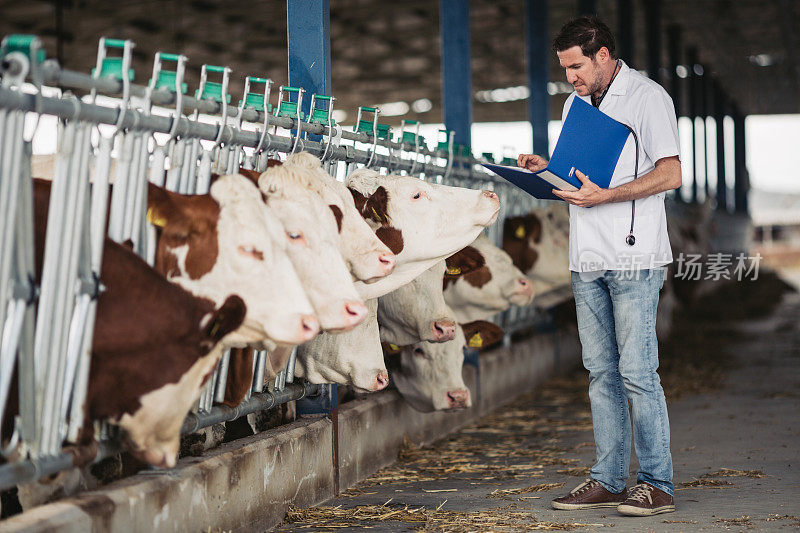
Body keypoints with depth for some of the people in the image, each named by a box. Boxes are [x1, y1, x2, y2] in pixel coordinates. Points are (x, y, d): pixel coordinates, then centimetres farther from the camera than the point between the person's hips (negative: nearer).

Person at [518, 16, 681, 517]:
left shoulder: (648, 97, -4)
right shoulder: (576, 104, 19)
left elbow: (670, 174, -12)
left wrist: (603, 196, -20)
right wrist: (547, 169, 6)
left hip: (634, 258, -7)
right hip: (588, 259, 7)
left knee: (637, 372, -8)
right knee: (601, 372, 8)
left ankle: (657, 484, -1)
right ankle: (609, 480, 13)